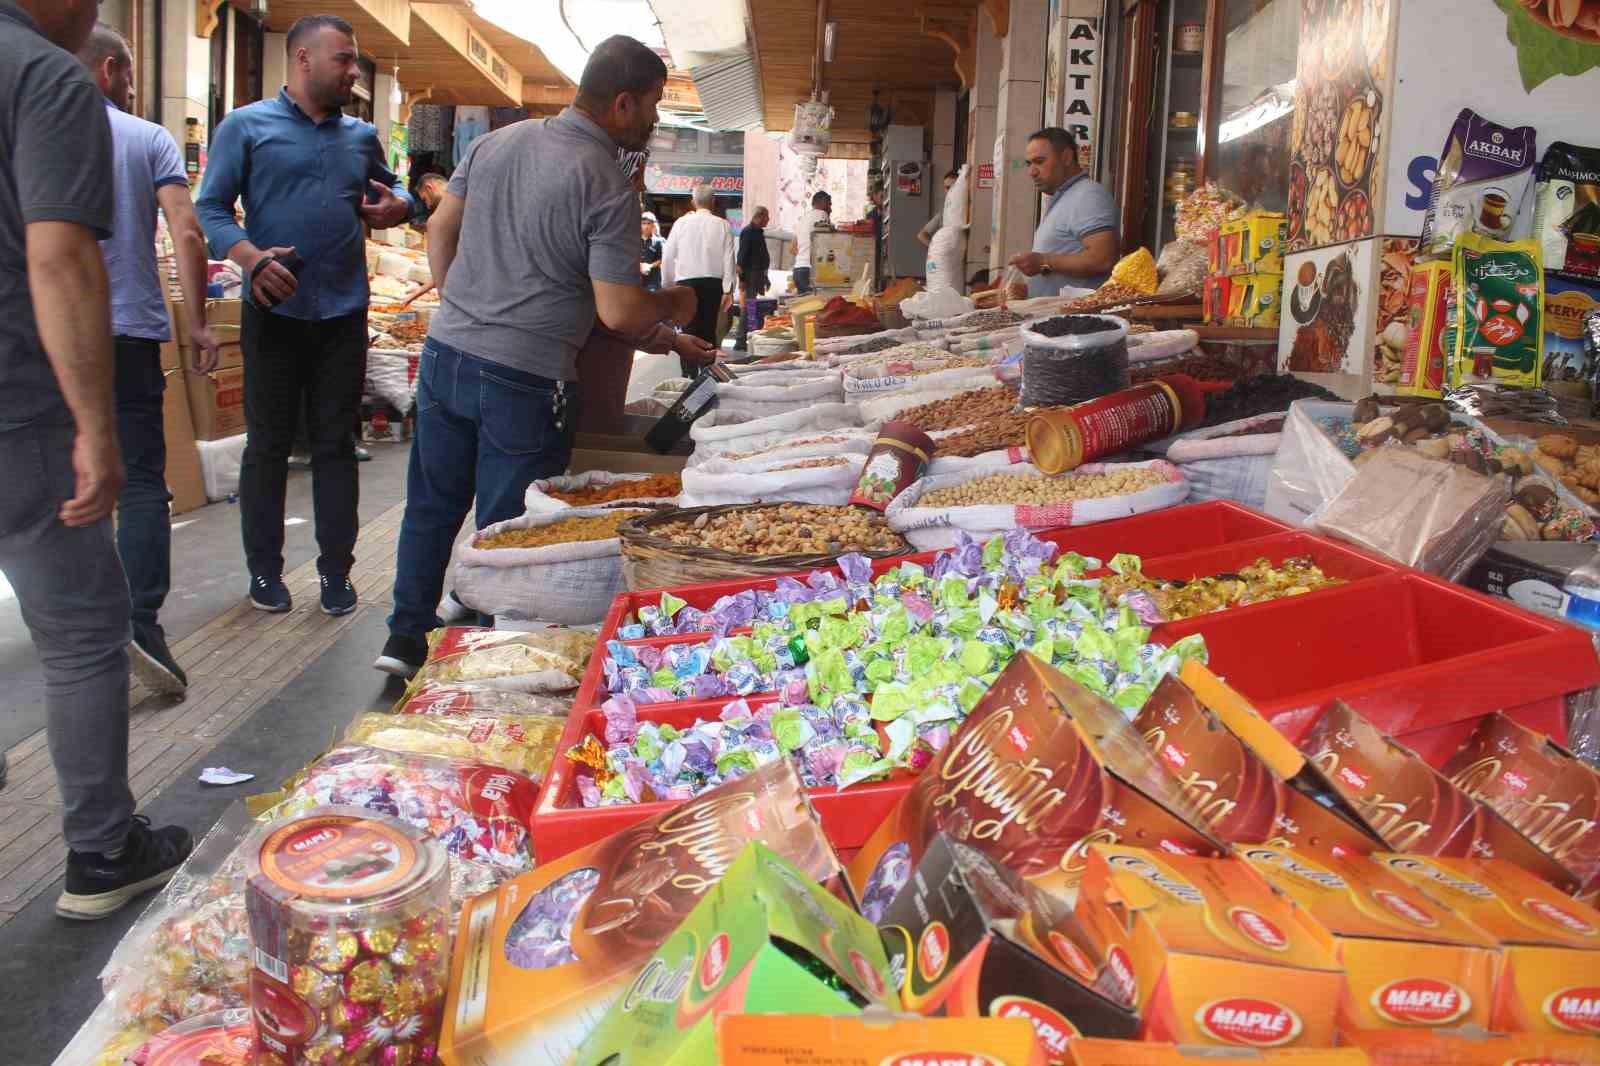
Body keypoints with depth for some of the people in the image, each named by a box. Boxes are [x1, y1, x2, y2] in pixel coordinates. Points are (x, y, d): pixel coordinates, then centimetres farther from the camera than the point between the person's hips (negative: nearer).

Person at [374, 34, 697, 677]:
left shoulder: (497, 142, 5)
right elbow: (619, 313, -17)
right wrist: (674, 304, 3)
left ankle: (406, 638, 28)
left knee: (433, 505, 19)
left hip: (445, 355, 6)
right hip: (524, 381, -6)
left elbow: (440, 229, 13)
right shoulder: (608, 186, -15)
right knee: (506, 528, 9)